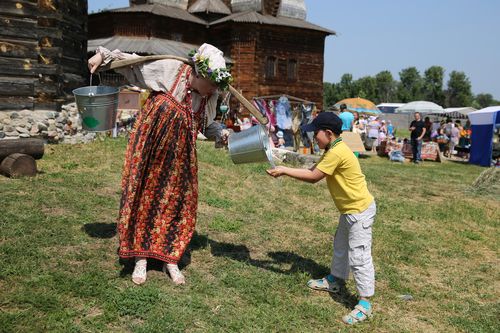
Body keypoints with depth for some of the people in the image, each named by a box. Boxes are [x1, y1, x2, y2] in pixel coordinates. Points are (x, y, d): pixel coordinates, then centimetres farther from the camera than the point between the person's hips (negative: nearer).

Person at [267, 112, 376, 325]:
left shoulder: (337, 152, -24)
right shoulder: (334, 150, 7)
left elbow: (313, 177, -20)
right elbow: (314, 170, 5)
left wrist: (284, 171, -13)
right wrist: (286, 170, -4)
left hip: (360, 210, -11)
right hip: (351, 209, 11)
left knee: (359, 256, -6)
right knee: (340, 246, 24)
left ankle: (365, 304, 1)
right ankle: (336, 280, 42)